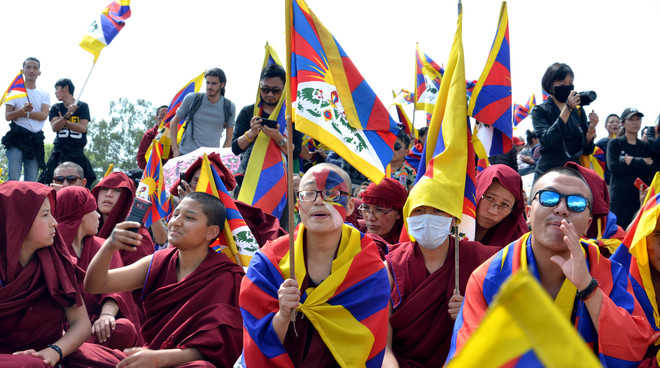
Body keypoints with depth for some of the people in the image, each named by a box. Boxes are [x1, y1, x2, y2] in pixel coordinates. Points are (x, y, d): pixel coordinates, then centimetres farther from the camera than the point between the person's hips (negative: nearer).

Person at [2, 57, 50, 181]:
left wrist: (25, 113, -9)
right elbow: (8, 116, -1)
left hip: (35, 139, 2)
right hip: (17, 136, -2)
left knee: (31, 181, 1)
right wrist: (23, 110, -18)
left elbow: (44, 115, -1)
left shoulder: (44, 95, 15)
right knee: (13, 178, -14)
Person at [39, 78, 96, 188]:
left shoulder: (82, 106, 4)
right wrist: (67, 114, -19)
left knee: (90, 180, -7)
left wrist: (64, 122, -8)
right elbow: (54, 127, -6)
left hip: (77, 151, -2)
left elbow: (83, 127, -7)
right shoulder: (56, 108, 11)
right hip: (59, 151, 2)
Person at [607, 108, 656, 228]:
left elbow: (653, 170, 3)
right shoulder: (615, 143, 6)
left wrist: (632, 162, -8)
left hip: (641, 196, 3)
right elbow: (613, 166, -10)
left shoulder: (645, 146, 15)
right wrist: (642, 163, -7)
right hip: (620, 196, -3)